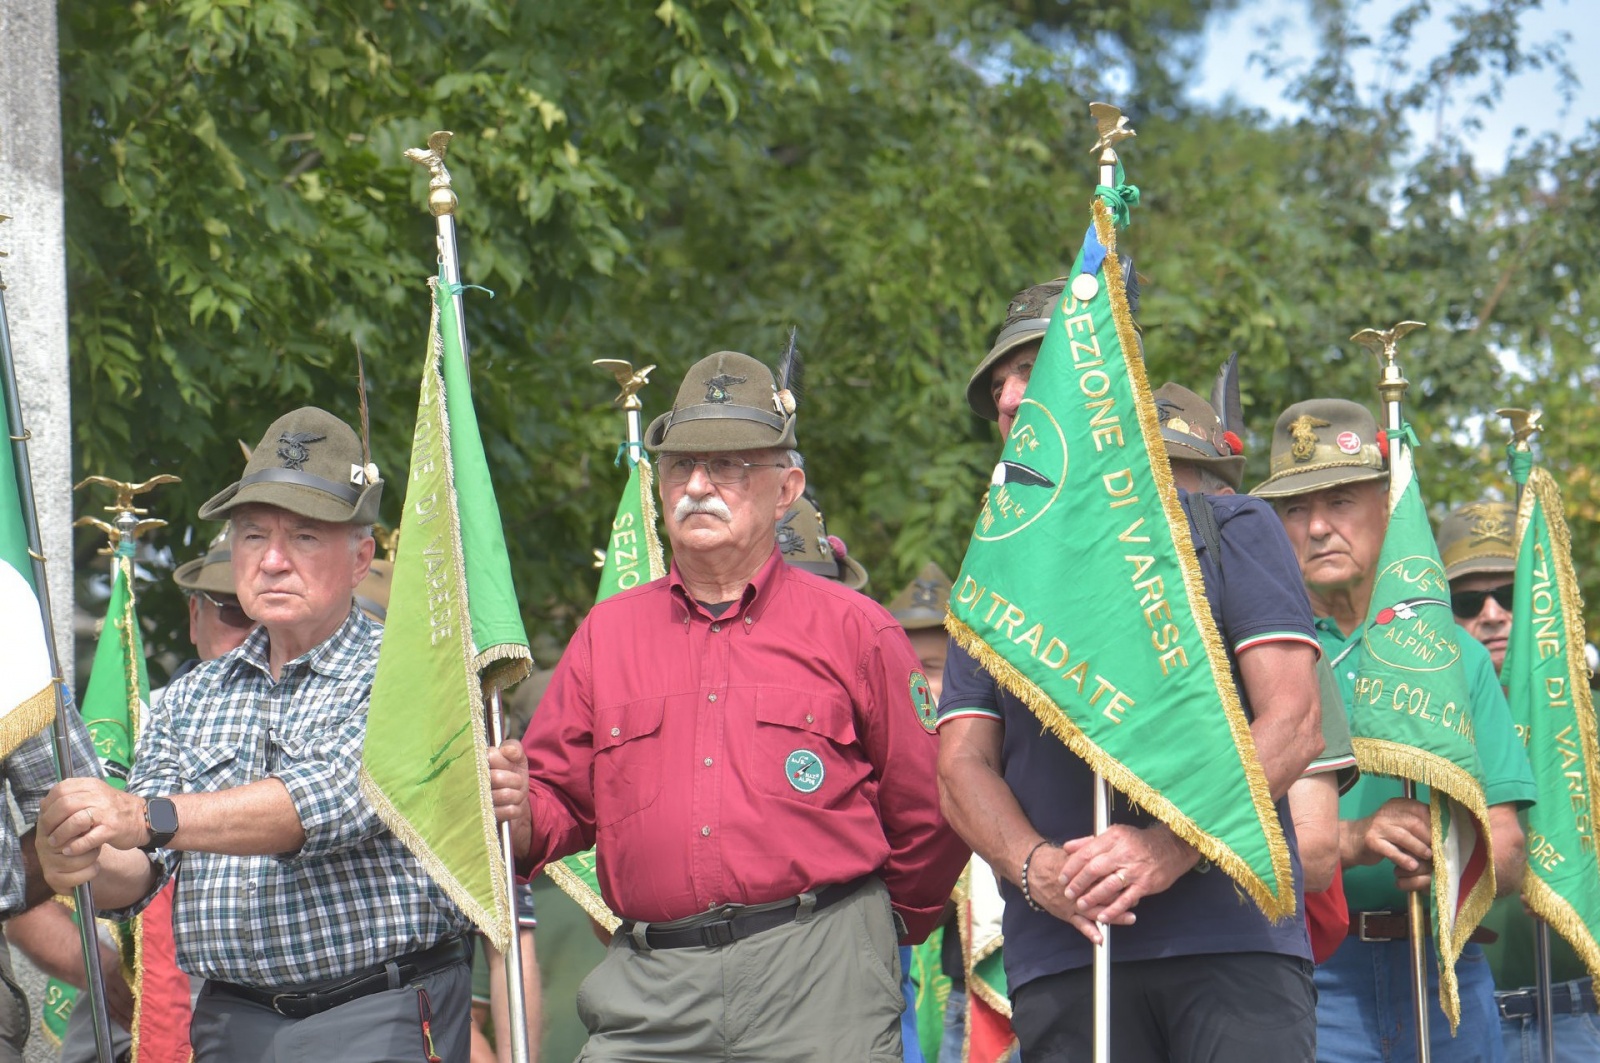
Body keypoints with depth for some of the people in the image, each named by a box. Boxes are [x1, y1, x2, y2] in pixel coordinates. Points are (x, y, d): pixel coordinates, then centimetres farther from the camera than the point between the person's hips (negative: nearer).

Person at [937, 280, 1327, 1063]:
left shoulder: (1229, 531, 13)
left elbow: (1293, 725, 1)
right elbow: (962, 767, 11)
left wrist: (1169, 848, -14)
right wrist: (1035, 868, -11)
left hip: (1233, 941, -2)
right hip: (1061, 956, 2)